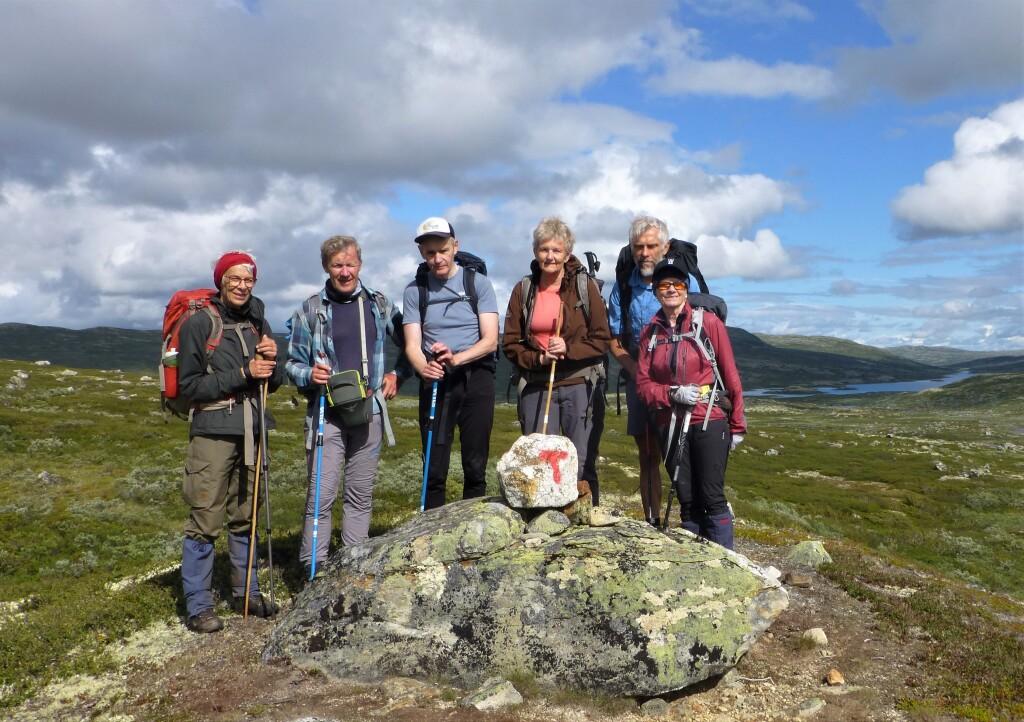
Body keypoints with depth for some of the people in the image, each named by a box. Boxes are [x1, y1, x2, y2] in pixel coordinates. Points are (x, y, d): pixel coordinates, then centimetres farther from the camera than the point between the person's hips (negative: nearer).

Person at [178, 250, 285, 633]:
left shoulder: (258, 324, 12)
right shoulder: (199, 323, -5)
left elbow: (273, 383, 15)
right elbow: (189, 385, -10)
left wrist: (272, 360, -6)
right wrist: (243, 374, -16)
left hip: (251, 430, 6)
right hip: (212, 431, -5)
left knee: (245, 517, 14)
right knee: (205, 520, -4)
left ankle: (246, 592, 27)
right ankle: (198, 606, 6)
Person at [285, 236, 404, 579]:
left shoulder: (379, 304, 7)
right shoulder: (310, 310, 0)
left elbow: (407, 342, 18)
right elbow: (293, 363, 4)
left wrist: (397, 374, 5)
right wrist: (310, 375, -16)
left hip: (369, 413, 3)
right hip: (327, 416, -2)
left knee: (361, 496, 10)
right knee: (321, 496, -5)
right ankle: (315, 572, 4)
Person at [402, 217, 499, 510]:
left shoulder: (477, 282, 2)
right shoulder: (415, 290, 7)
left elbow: (490, 340, -5)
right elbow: (413, 345, -1)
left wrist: (457, 358, -25)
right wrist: (423, 368, -25)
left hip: (476, 377, -1)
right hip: (435, 382, 1)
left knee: (475, 465, 1)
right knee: (434, 468, -1)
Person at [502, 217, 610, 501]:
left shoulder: (586, 286, -1)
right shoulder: (523, 289, 6)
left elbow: (602, 340, -2)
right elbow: (510, 343, 7)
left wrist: (569, 349, -17)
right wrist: (537, 358, -10)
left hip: (579, 385, -2)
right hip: (536, 385, 2)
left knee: (581, 462, 2)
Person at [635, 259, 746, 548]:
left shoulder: (708, 322, -2)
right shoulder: (650, 332, 7)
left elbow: (730, 375, -1)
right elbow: (643, 384, 5)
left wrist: (737, 425, -1)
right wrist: (673, 394, -13)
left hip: (710, 423, -3)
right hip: (671, 426, 3)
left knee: (712, 498, -5)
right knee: (687, 500, 8)